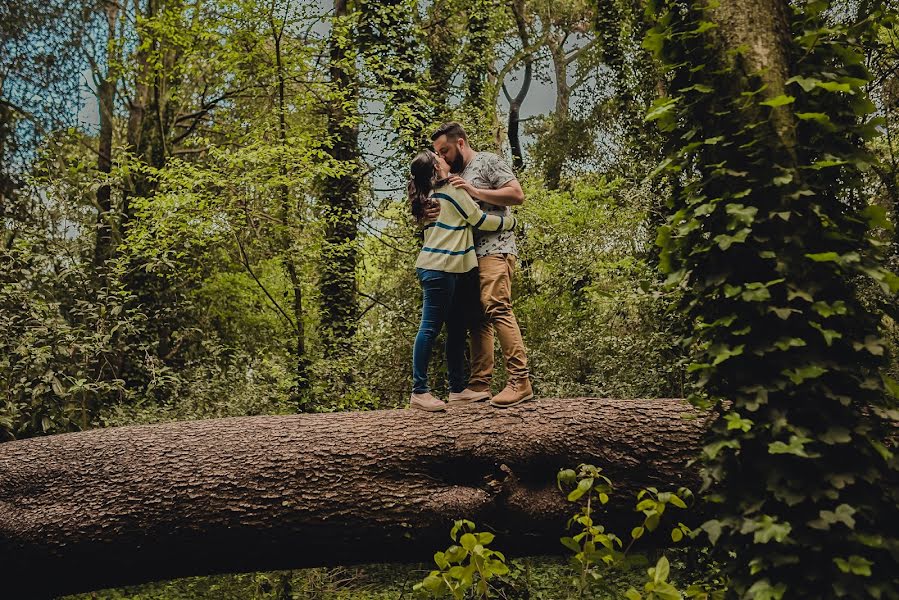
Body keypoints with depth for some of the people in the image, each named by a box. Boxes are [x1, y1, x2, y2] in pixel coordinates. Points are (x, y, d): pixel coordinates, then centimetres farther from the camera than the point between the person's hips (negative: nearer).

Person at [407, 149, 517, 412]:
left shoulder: (428, 196, 18)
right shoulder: (453, 190, -8)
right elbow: (481, 220, -3)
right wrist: (510, 221, 11)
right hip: (440, 269, -9)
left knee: (457, 329, 10)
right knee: (431, 328, -9)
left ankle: (457, 389, 14)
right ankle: (419, 392, -7)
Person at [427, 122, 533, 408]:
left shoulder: (488, 162, 3)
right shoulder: (455, 176, 25)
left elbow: (517, 194, -7)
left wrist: (474, 190, -11)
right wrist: (429, 214, -2)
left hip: (495, 249, -8)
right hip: (470, 254, 8)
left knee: (497, 308, -19)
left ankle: (520, 381, -19)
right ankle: (480, 384, 5)